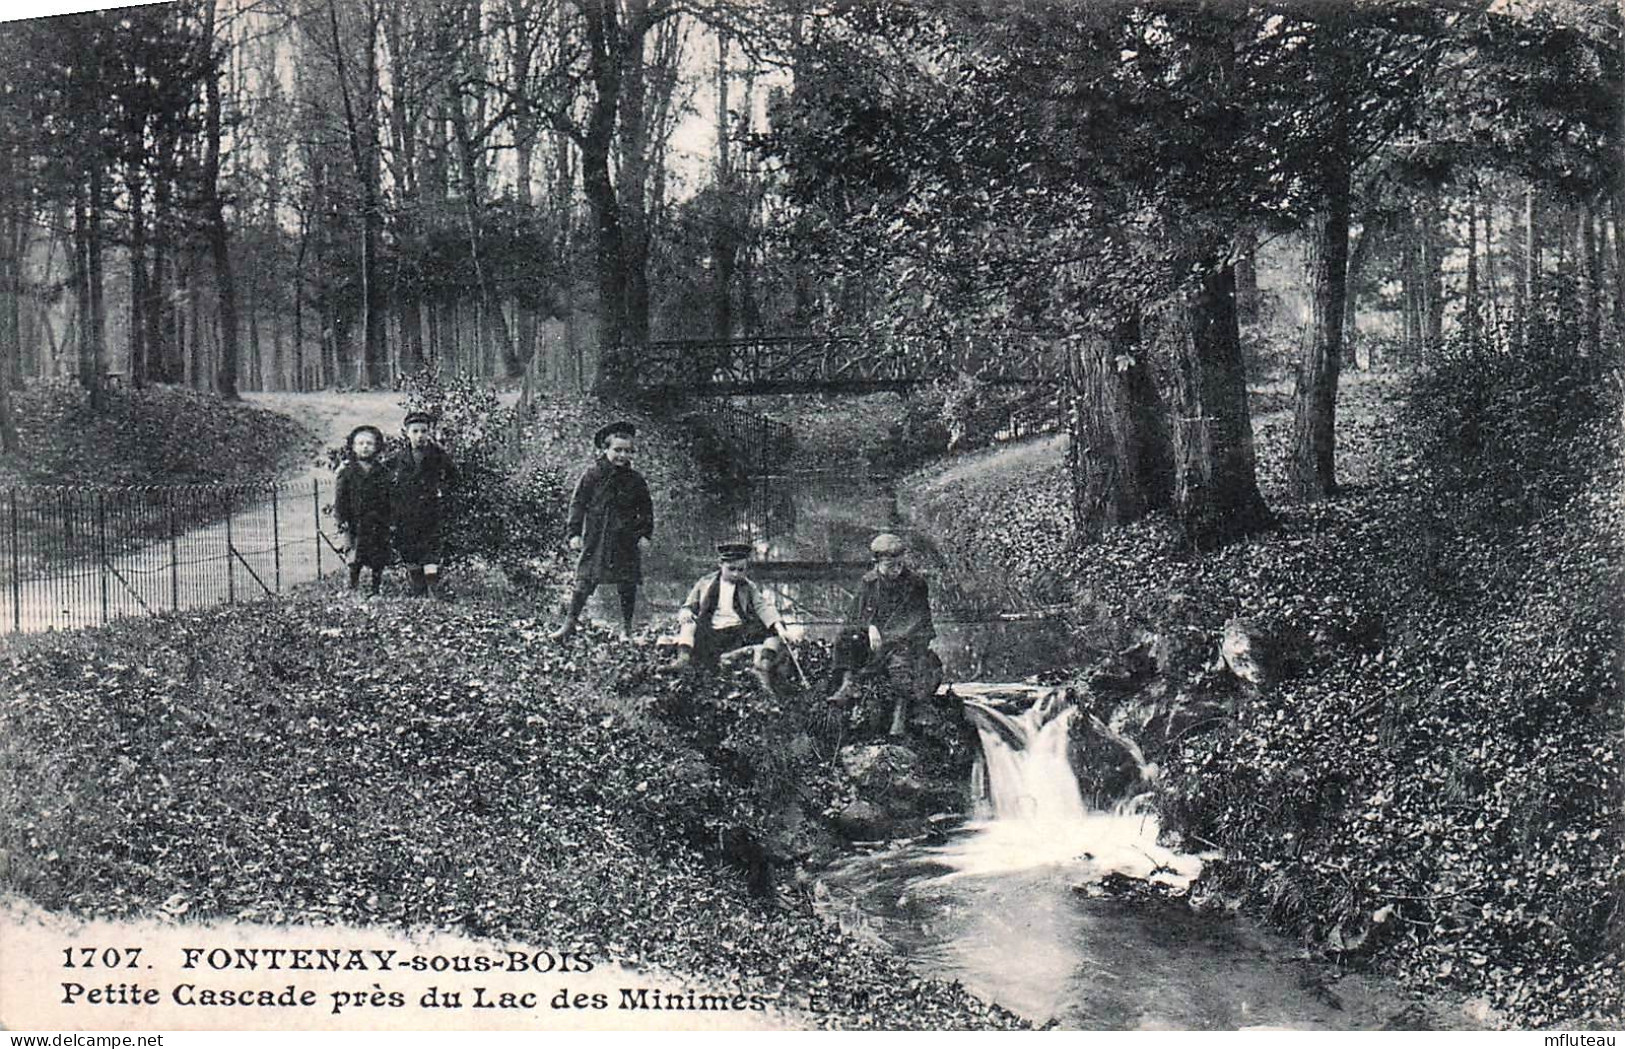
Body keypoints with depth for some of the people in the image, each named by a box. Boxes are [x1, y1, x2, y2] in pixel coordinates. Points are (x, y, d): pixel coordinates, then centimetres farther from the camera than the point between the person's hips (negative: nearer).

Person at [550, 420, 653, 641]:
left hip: (626, 541, 1)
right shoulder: (592, 475, -1)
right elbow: (578, 503, 1)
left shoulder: (636, 480, 4)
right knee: (585, 581, -3)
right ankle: (570, 622, 6)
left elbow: (646, 509, 12)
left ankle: (626, 628, 16)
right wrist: (574, 532, -4)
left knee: (627, 585, 4)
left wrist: (645, 534, 4)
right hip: (595, 539, -1)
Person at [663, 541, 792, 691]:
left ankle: (763, 665, -43)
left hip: (739, 632, 0)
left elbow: (763, 607, 0)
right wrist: (685, 614, -12)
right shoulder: (705, 583, 13)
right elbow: (688, 607, 14)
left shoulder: (749, 588, 13)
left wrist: (778, 626, -19)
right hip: (711, 633, 0)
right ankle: (684, 657, -43)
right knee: (688, 623, -23)